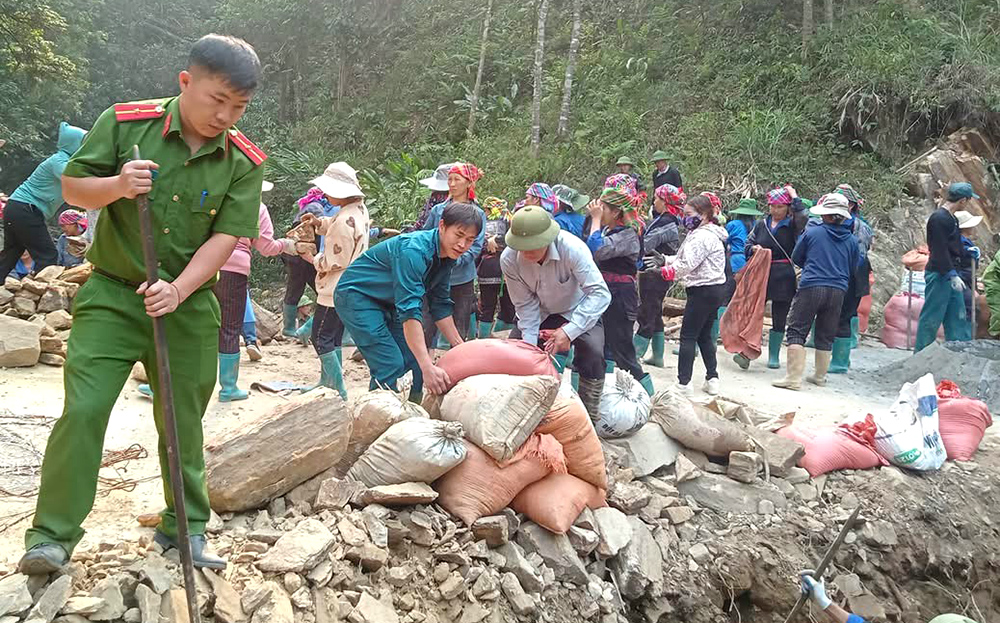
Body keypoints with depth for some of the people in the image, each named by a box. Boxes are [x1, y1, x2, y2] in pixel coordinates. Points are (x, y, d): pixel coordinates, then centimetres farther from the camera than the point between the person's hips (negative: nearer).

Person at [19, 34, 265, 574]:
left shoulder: (245, 162, -6)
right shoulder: (125, 123, -8)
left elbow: (225, 237, -10)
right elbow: (72, 186, -1)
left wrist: (178, 290, -23)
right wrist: (116, 186, -22)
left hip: (189, 304, 1)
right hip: (112, 292, -1)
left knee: (184, 421, 9)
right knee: (83, 409, -8)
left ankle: (184, 527, 25)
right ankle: (52, 535, 5)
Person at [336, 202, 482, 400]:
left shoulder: (447, 257, -4)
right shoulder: (414, 250, -31)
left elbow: (440, 305, 7)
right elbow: (409, 311, -38)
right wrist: (428, 367, -43)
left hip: (387, 302, 9)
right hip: (356, 295, -9)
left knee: (414, 363, 1)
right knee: (391, 366, -18)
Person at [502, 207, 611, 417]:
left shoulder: (572, 248, -36)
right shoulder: (509, 259, -25)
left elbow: (601, 294, -37)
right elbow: (525, 305, -14)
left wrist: (569, 331, -44)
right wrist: (530, 343, -24)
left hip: (578, 311, -3)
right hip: (540, 313, 4)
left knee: (592, 353, -27)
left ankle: (589, 416, -9)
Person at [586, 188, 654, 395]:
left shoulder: (628, 234, -17)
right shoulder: (608, 230, 10)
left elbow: (597, 250, -29)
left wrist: (596, 219, -19)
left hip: (620, 297, -9)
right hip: (605, 293, 9)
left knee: (623, 354, -4)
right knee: (602, 349, 16)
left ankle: (649, 397, 7)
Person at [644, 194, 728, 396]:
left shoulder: (702, 236, -16)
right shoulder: (708, 234, 18)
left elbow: (687, 264, -25)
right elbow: (684, 258, 15)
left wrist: (663, 271, -20)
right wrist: (665, 259, 3)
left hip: (703, 290, -11)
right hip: (715, 289, 11)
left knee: (688, 336, -6)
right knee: (704, 335, 16)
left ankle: (684, 383, -6)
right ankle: (712, 379, 19)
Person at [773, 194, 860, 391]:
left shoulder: (812, 232, -1)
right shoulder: (852, 240, 7)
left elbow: (796, 258, 11)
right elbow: (853, 269, 18)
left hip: (811, 287, -4)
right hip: (838, 290, 4)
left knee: (797, 331, -1)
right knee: (826, 336, 14)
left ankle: (794, 377, -10)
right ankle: (820, 376, 25)